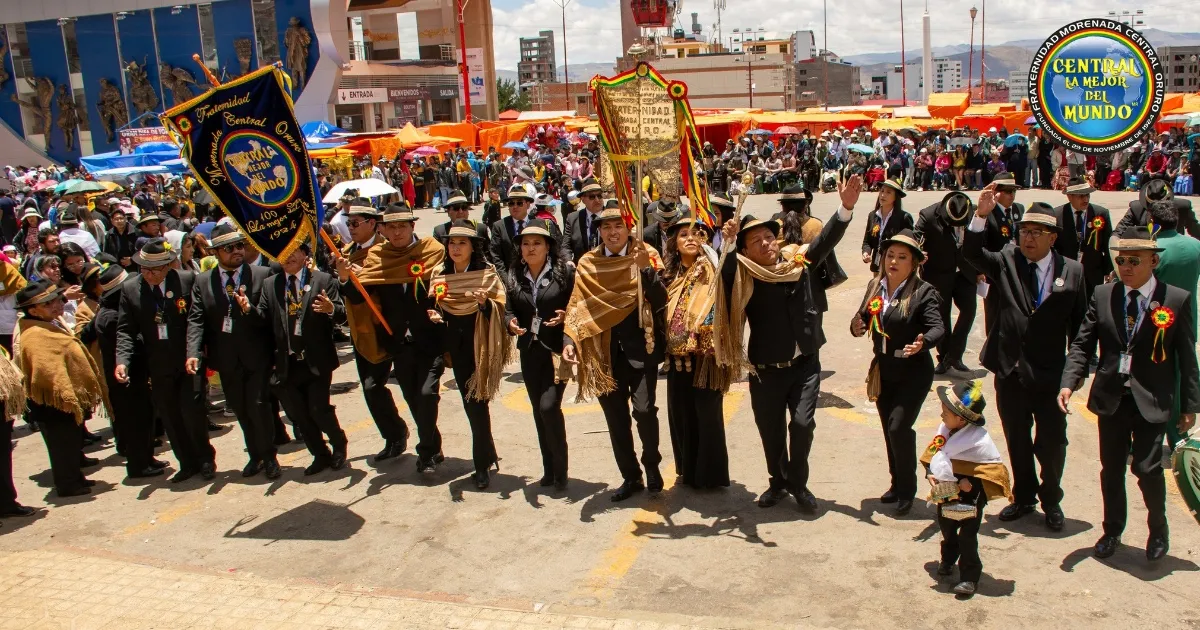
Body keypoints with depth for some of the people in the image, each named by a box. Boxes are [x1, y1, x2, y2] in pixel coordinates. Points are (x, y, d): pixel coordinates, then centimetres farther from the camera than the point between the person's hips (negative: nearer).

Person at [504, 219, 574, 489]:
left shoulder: (565, 270, -6)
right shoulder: (515, 275, 7)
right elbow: (509, 308, 8)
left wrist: (566, 316, -21)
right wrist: (510, 323, -13)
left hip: (557, 348, -5)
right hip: (529, 351, 5)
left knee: (549, 406, -14)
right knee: (538, 410, 12)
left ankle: (560, 470, 4)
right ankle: (548, 470, 25)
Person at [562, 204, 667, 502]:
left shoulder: (644, 258, -2)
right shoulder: (587, 264, 5)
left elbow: (660, 301, -13)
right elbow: (577, 306, 6)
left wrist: (645, 268, -26)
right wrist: (570, 339, -8)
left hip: (639, 348, -3)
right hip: (605, 352, 3)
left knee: (644, 409, -16)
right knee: (616, 419, 9)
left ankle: (651, 465, 12)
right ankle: (631, 477, 26)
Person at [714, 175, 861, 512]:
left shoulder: (797, 262, -2)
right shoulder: (743, 277, -8)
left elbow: (825, 240, -12)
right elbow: (724, 276, -26)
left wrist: (846, 207, -26)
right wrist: (727, 245, -38)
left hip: (804, 363, 0)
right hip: (765, 369, 0)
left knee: (802, 424, -8)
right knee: (770, 431, 12)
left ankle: (798, 483, 17)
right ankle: (779, 482, 36)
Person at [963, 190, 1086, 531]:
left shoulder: (1072, 271, -2)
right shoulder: (1006, 261, 0)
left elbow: (1079, 324, 0)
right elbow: (971, 253, -18)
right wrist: (982, 215, -32)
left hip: (1050, 375, -1)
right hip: (1010, 371, 2)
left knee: (1052, 444, 7)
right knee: (1017, 441, 16)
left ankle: (1051, 501, 31)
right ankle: (1023, 497, 35)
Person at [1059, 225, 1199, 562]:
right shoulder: (1102, 295, 1)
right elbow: (1082, 344, 0)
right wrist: (1069, 382, -14)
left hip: (1151, 401, -3)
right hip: (1110, 398, 3)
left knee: (1147, 468, -8)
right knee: (1111, 470, 13)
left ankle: (1158, 530, 21)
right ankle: (1112, 531, 33)